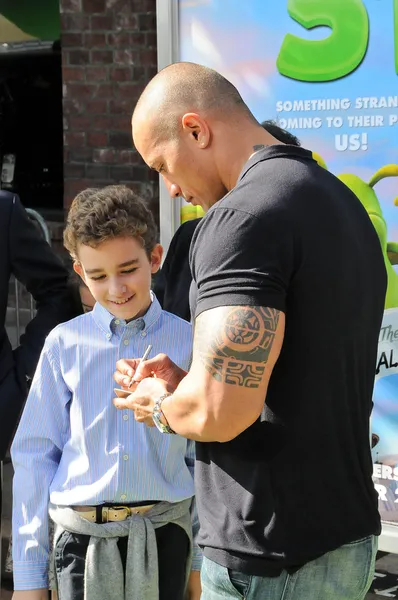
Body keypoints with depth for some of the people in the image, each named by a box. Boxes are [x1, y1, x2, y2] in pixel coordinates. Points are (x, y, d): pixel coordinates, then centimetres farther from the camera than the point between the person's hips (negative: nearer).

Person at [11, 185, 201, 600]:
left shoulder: (187, 342, 2)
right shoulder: (65, 343, 1)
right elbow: (34, 454, 4)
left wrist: (202, 559, 9)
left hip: (162, 535, 0)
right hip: (83, 536, 0)